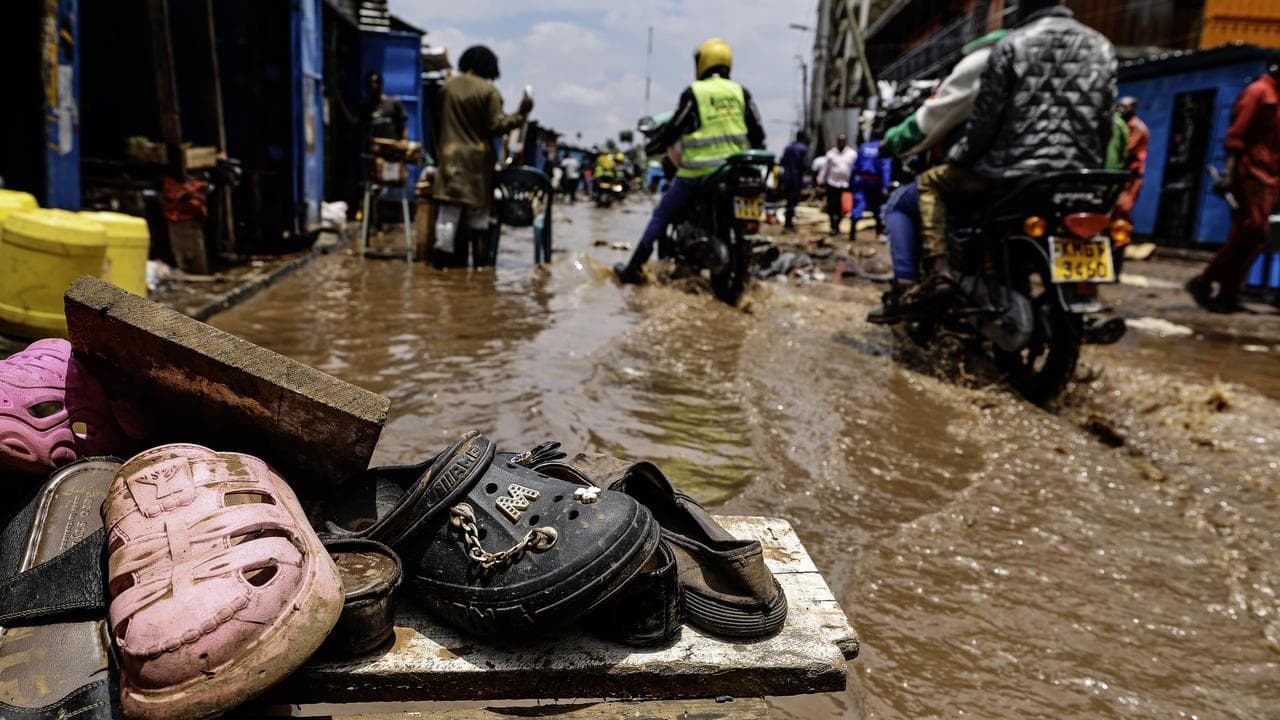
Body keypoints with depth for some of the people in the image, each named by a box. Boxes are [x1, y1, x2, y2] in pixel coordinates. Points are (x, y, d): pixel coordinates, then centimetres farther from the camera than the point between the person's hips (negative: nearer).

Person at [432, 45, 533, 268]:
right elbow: (497, 126, -11)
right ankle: (480, 260, 13)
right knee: (479, 212, 9)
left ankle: (444, 259, -1)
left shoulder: (448, 87, 5)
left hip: (451, 156, 2)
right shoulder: (488, 90, -8)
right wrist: (520, 114, -5)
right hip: (478, 159, -2)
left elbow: (440, 121, 12)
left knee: (450, 213, 2)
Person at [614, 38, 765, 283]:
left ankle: (633, 268, 3)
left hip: (697, 169, -4)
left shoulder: (693, 92, -5)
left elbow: (674, 128, -3)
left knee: (661, 215, 5)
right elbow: (757, 131, 8)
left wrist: (654, 144, 14)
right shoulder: (741, 92, 8)